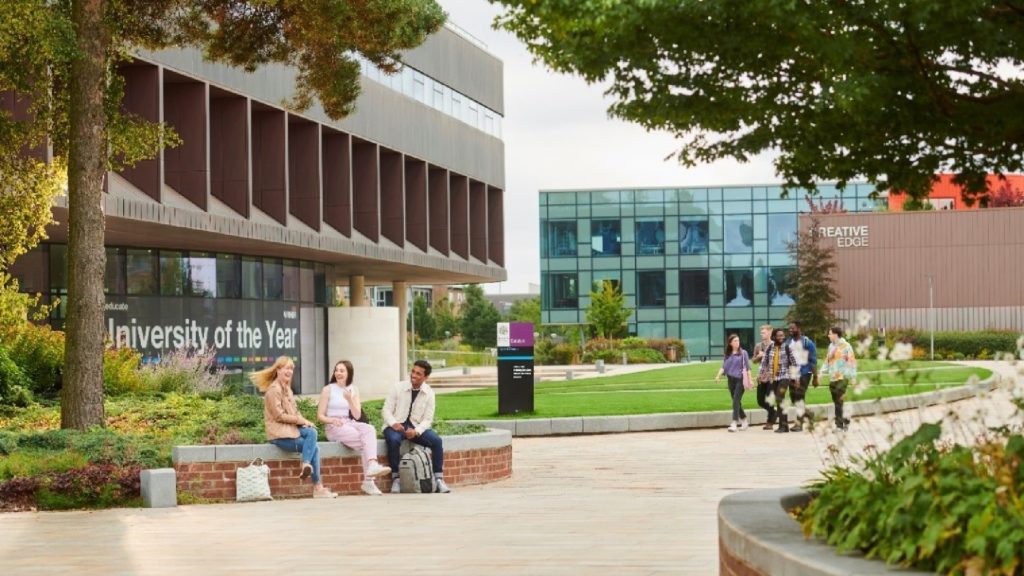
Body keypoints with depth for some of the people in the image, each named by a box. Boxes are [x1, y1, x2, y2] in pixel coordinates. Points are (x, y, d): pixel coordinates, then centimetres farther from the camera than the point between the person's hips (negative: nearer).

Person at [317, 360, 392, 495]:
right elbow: (320, 416, 2)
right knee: (367, 441, -28)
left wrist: (350, 400, -8)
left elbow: (357, 415, 8)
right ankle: (368, 481, -31)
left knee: (369, 429, -31)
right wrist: (332, 420, -18)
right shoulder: (328, 390, 5)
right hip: (334, 428, -4)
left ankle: (372, 466, -46)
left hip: (351, 425, 4)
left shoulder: (354, 390, 15)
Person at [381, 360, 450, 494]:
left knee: (436, 440, -22)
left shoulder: (429, 393, 0)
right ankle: (395, 479, -23)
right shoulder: (399, 388, -4)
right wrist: (394, 423, -24)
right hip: (396, 426, -2)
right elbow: (386, 409, -3)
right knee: (394, 440, -36)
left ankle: (438, 479, -14)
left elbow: (427, 419, -2)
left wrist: (416, 431, -22)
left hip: (416, 427, 2)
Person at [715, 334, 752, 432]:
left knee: (736, 401, -14)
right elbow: (723, 366, 6)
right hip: (731, 380, 5)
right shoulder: (728, 355, 11)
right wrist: (718, 375, -11)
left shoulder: (743, 353, 0)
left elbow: (748, 367, -1)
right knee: (736, 402, 10)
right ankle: (744, 422, 25)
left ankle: (734, 423, -18)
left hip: (740, 379, -5)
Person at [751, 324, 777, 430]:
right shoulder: (758, 346, 11)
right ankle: (773, 413, 30)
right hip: (761, 376, 6)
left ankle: (770, 422, 6)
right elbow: (753, 360, 15)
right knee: (760, 401, 7)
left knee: (769, 400, -5)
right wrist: (759, 356, -5)